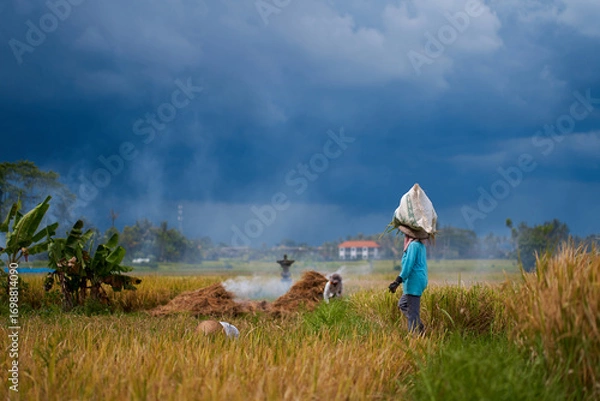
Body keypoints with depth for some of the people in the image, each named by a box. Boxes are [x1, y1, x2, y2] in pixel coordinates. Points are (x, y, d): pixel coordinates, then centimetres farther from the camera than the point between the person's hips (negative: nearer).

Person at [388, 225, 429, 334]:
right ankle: (419, 326, 13)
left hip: (414, 282, -11)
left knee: (412, 311, -7)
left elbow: (408, 264, -20)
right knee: (402, 304, 20)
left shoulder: (413, 245, -16)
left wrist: (398, 281, -19)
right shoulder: (421, 245, 14)